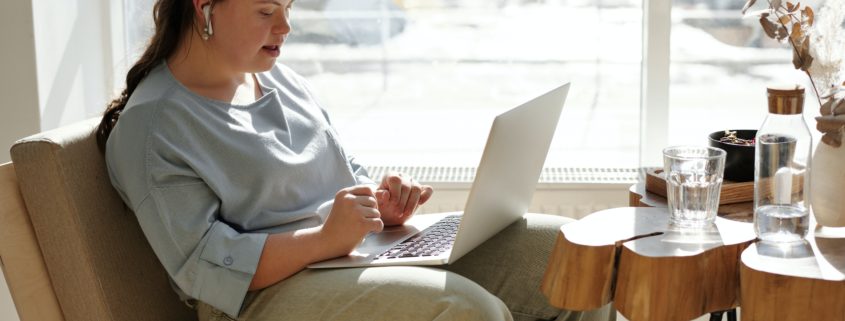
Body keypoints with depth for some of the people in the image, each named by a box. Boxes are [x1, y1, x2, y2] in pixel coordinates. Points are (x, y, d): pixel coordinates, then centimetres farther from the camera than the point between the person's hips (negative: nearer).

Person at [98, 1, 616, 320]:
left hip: (362, 246, 8)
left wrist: (381, 204, 0)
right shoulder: (149, 125, -9)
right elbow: (204, 266, -17)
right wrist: (325, 237, -26)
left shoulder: (277, 78, 15)